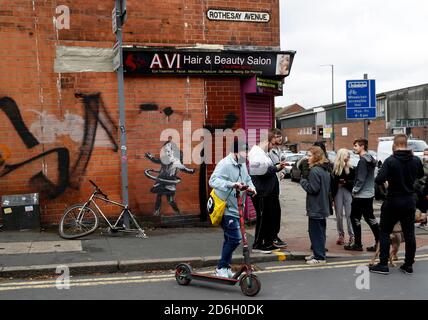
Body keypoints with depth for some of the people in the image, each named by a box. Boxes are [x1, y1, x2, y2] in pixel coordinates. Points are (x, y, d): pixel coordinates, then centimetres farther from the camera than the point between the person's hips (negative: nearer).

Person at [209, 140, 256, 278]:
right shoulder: (225, 164, -19)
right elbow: (213, 180, -31)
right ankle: (221, 268, 5)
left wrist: (251, 187, 2)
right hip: (227, 209, -9)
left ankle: (225, 268, 28)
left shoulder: (242, 165, 9)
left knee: (230, 239, 16)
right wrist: (232, 185, -42)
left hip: (236, 209, 9)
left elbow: (247, 179, 24)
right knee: (235, 238, -11)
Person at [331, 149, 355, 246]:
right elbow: (332, 182, -3)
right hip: (337, 192, 0)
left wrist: (346, 182, -13)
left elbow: (354, 181, 1)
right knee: (339, 215, 6)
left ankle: (351, 235, 2)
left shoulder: (350, 169, 4)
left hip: (348, 192, 0)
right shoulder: (334, 168, -2)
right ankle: (341, 235, 19)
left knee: (349, 214, -5)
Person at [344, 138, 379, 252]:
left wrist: (355, 190, -10)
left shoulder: (363, 160, -17)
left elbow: (361, 179, -21)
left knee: (355, 218, 2)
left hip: (361, 195, -9)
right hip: (369, 194, 9)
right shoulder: (370, 159, 12)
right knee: (370, 218, 13)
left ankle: (357, 244, 8)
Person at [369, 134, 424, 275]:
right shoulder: (416, 160, -2)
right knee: (409, 234, 10)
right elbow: (420, 175, 18)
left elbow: (379, 180, -23)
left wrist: (388, 178, -3)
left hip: (393, 201, -4)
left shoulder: (390, 160, -17)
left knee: (385, 232, 6)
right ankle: (409, 264, 17)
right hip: (410, 201, 4)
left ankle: (383, 264, 6)